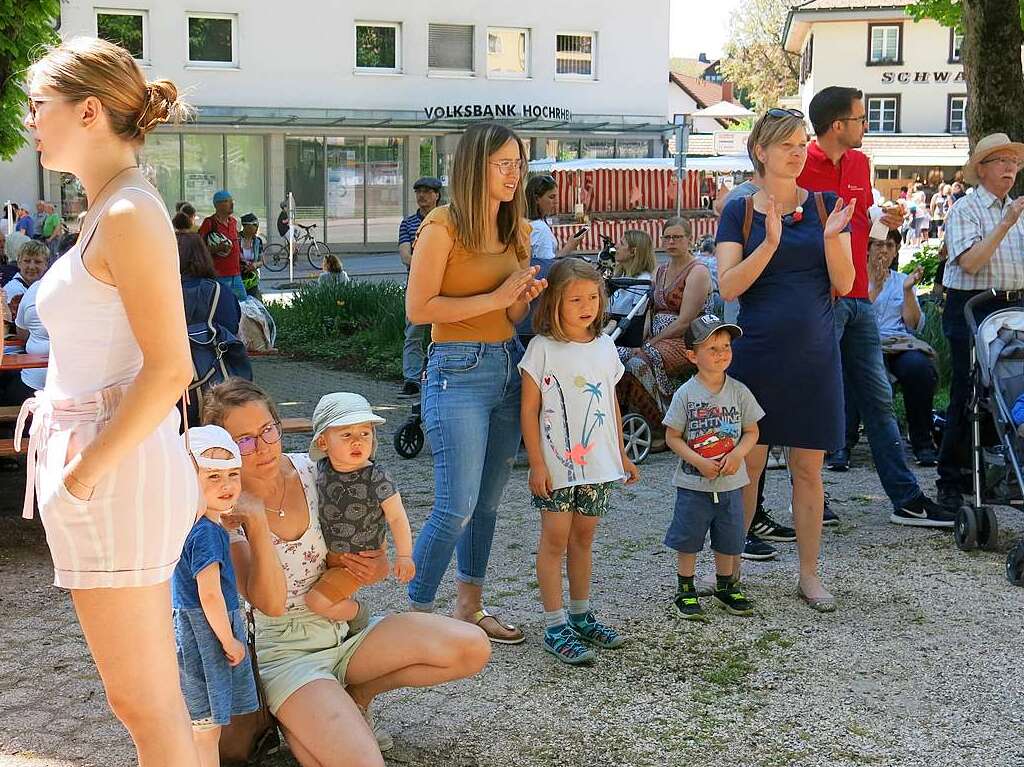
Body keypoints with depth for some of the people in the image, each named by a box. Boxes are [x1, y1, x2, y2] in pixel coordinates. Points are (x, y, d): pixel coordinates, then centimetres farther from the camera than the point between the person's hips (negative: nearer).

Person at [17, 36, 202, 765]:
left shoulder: (128, 215, -15)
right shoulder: (109, 212, 15)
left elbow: (170, 370, -21)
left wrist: (85, 473, -17)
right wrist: (72, 457, 16)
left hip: (115, 471, -10)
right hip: (95, 454, 10)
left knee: (142, 698, 0)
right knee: (148, 691, 18)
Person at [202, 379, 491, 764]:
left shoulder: (313, 471, -3)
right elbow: (271, 603, -22)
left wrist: (378, 567, -10)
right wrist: (256, 520, -31)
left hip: (345, 630, 6)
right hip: (286, 653, -6)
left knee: (473, 648, -14)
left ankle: (355, 694, 6)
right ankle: (290, 720, 0)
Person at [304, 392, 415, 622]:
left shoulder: (378, 479, -24)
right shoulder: (322, 469, -8)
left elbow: (397, 518, -16)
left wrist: (404, 556, -15)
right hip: (328, 553, 6)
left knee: (317, 601, -14)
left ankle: (358, 613, 10)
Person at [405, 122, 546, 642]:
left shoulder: (516, 229, 13)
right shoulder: (444, 225, -9)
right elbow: (418, 308, -14)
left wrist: (525, 297, -4)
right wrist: (496, 298, -15)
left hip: (508, 365, 7)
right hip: (458, 370, -7)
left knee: (488, 501, 13)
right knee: (456, 507, -10)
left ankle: (469, 607, 27)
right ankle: (415, 615, 4)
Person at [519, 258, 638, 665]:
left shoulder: (604, 346, 8)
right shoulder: (542, 349, -8)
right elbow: (529, 410, -8)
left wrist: (622, 454, 17)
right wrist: (536, 463, -11)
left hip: (597, 462, 5)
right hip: (556, 463, -5)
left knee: (583, 538, 14)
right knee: (555, 539, -2)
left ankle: (581, 616, 26)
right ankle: (555, 626, 3)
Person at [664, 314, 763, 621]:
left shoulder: (739, 391, -2)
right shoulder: (686, 394, -10)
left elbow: (752, 431, 5)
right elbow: (673, 436, -7)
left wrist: (737, 454, -14)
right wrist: (699, 462, -18)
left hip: (730, 482, 3)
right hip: (693, 483, -3)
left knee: (729, 539, 14)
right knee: (687, 539, 6)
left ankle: (725, 587, 33)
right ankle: (685, 590, 23)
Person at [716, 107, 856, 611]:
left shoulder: (825, 204, 5)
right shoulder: (739, 211, 1)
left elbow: (844, 284, 0)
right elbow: (728, 286, -10)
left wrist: (832, 238, -17)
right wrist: (770, 242, -22)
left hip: (813, 355, 1)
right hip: (756, 354, -1)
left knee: (808, 469, 7)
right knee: (746, 464, 5)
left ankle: (809, 575, 18)